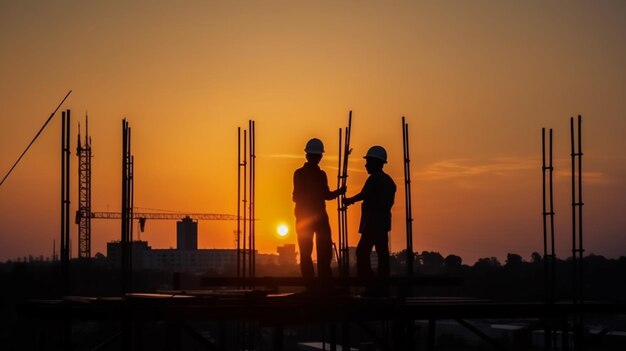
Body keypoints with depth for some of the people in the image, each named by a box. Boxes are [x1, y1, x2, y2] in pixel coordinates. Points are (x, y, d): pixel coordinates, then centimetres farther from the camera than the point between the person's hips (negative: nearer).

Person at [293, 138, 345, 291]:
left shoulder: (321, 174, 13)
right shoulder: (299, 174, -1)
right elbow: (297, 197, -10)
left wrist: (339, 191, 0)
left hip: (320, 217, 4)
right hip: (304, 217, -4)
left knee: (325, 252, -2)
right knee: (306, 253, -5)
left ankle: (325, 285, 0)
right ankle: (310, 286, -3)